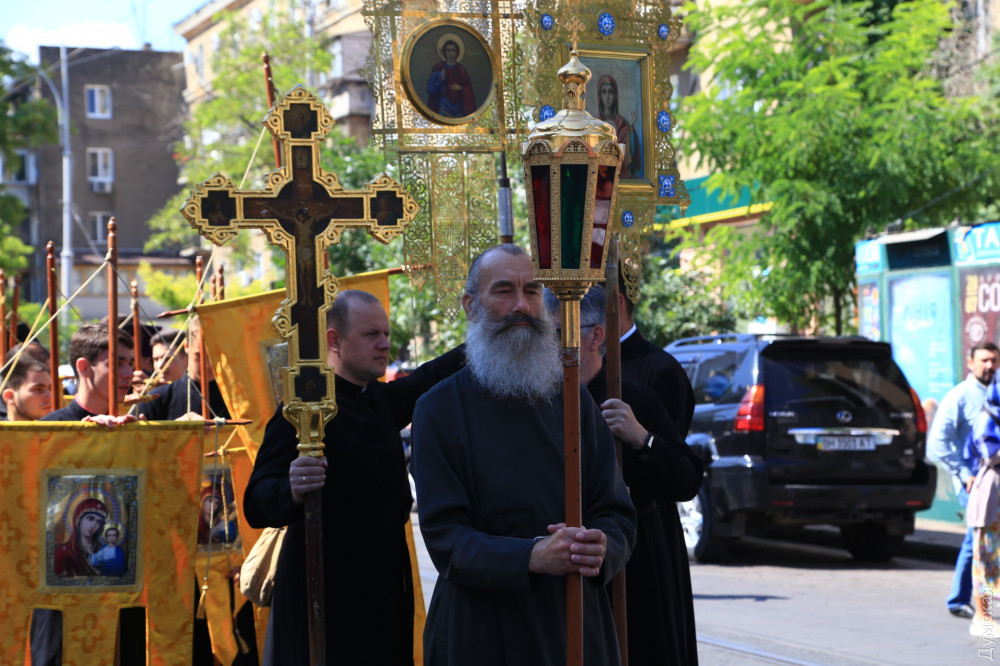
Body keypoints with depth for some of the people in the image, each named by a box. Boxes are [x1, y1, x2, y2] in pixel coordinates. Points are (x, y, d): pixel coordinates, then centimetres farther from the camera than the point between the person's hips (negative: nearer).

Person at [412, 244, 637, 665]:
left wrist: (601, 550, -19)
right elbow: (444, 537, -11)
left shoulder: (573, 401, 7)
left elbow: (617, 515, 4)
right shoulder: (439, 409, -3)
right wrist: (531, 557, -27)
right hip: (481, 631, -3)